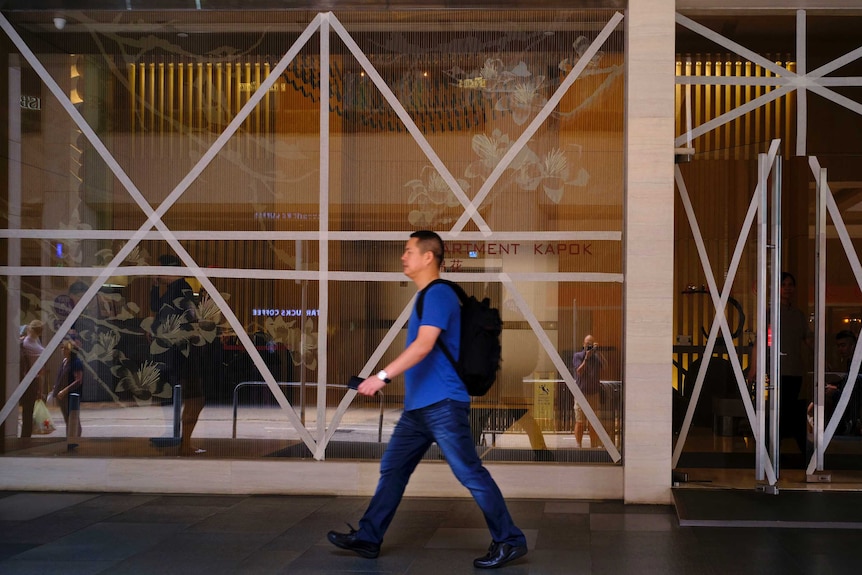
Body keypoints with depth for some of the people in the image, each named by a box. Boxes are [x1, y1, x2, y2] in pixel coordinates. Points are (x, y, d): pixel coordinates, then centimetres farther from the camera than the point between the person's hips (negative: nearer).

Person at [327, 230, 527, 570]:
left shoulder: (439, 294, -14)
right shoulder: (426, 296, 17)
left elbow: (424, 345, -26)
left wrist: (382, 376, -30)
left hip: (442, 403, -10)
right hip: (418, 405, 10)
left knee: (470, 473, -6)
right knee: (392, 469, 10)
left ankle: (510, 541, 1)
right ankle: (368, 538, 17)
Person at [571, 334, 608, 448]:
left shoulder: (597, 357, 9)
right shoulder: (578, 356, 2)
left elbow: (605, 365, -9)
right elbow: (579, 372, -9)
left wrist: (597, 351, -15)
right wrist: (586, 358, -15)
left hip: (594, 393, 3)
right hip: (581, 393, -3)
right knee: (580, 422, -1)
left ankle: (594, 445, 10)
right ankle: (579, 445, 4)